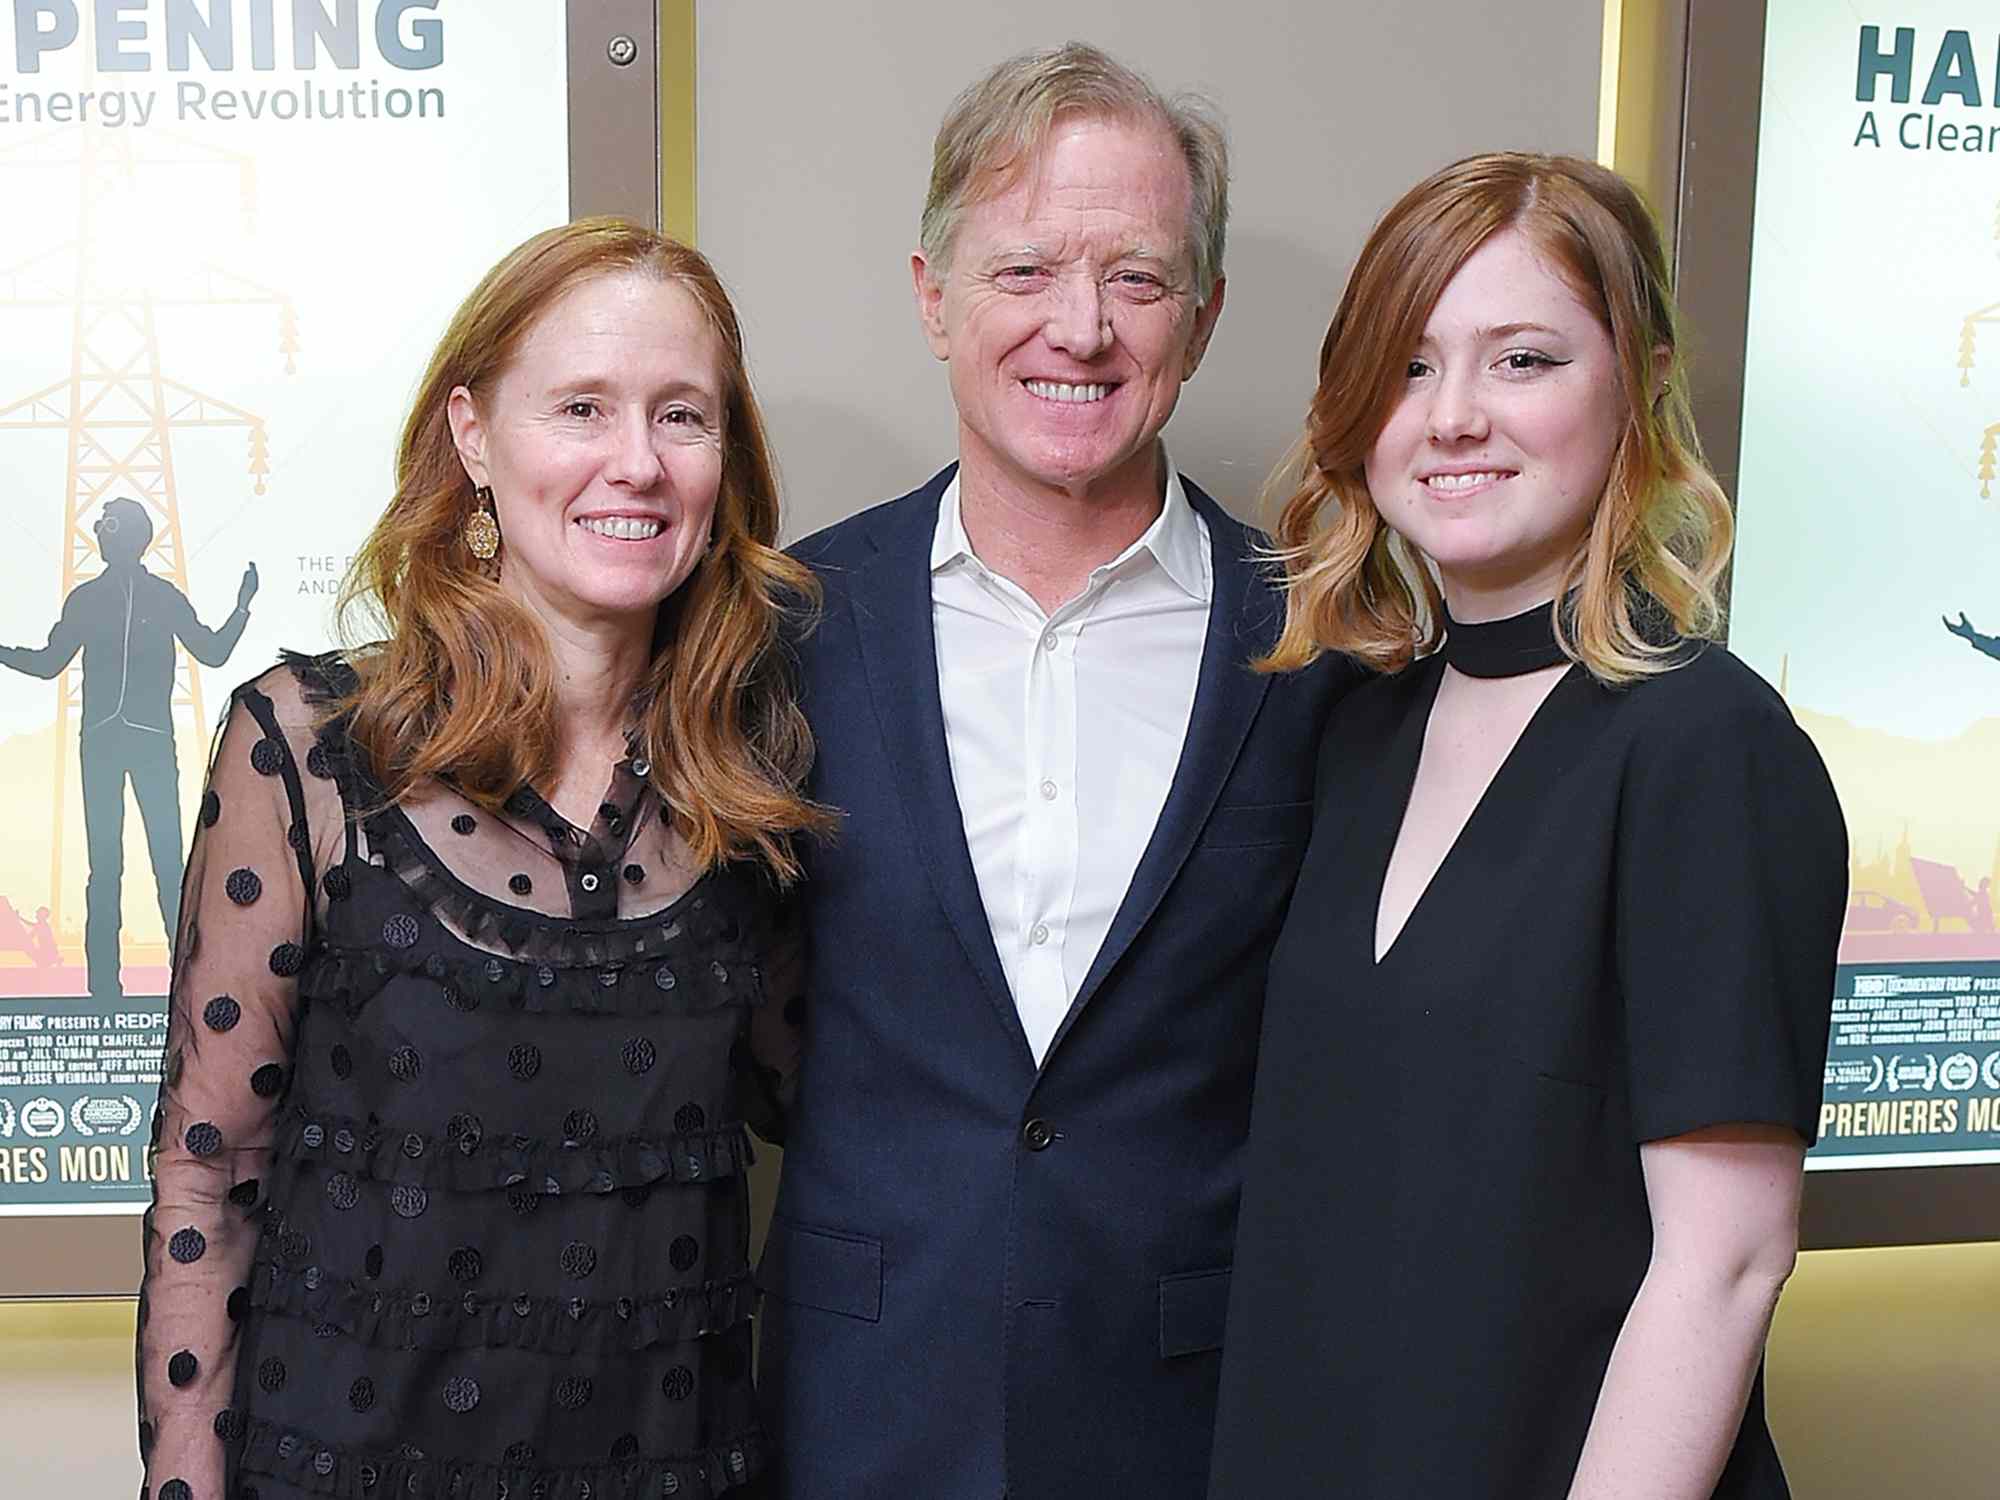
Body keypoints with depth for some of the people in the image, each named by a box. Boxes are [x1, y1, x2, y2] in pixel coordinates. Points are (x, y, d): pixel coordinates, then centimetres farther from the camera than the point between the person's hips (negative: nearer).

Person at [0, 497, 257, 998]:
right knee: (103, 865, 2)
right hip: (100, 740, 2)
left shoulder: (165, 597, 5)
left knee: (169, 860, -7)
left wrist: (242, 608, -4)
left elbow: (212, 653, 7)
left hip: (153, 740, -2)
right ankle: (104, 985, 4)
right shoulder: (85, 599, 9)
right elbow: (48, 663, 16)